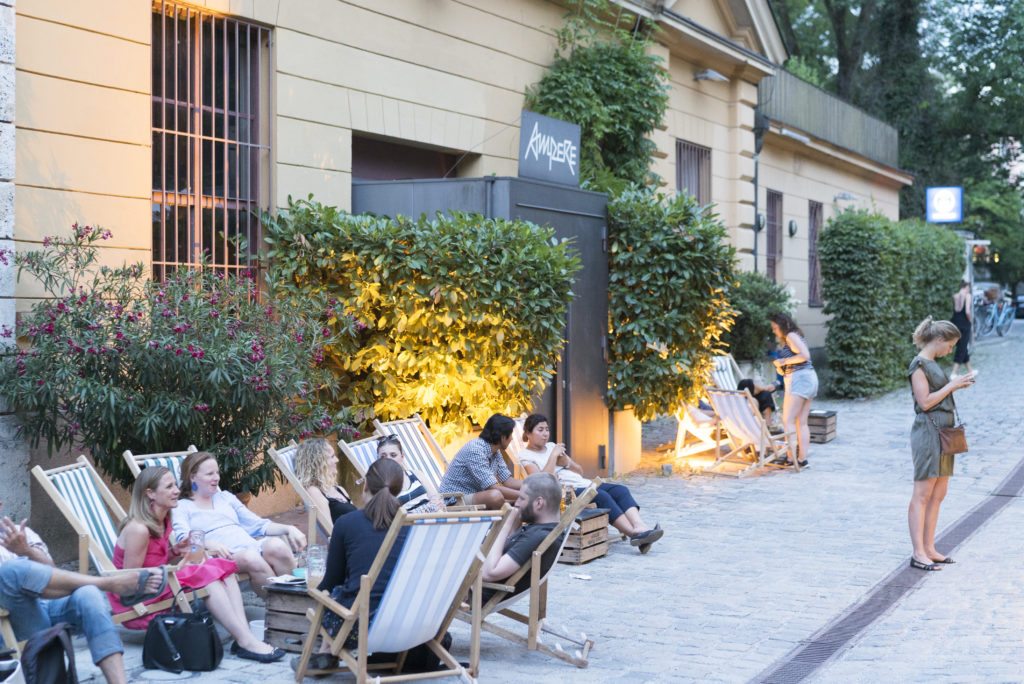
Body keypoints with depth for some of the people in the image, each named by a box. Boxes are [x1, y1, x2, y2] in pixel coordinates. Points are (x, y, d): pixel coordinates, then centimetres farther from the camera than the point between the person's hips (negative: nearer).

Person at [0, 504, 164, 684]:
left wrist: (27, 550, -15)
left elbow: (49, 568, 5)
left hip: (56, 608, 2)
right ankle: (112, 582, -22)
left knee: (88, 594, -32)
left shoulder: (23, 533, 24)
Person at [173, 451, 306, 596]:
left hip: (253, 547, 5)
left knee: (275, 545, -31)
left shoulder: (226, 497, 30)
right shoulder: (181, 507, 14)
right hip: (224, 556, -4)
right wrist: (210, 544, -28)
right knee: (250, 557, -38)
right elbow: (182, 538, -6)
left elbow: (258, 525, 25)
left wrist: (288, 529, 6)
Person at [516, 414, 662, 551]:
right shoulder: (525, 455, 2)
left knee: (620, 490, -16)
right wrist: (553, 456, -10)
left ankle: (639, 526, -37)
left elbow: (580, 471, 23)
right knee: (601, 496, -31)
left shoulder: (551, 446, 24)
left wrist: (566, 462, 3)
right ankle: (633, 533, -37)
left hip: (582, 484, 8)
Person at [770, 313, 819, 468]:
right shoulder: (792, 338, 22)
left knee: (788, 421, -10)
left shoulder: (791, 336, -8)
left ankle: (791, 458, -15)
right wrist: (781, 368, 11)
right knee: (802, 422, 8)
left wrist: (784, 361, -12)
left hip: (799, 378, -10)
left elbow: (805, 355, -20)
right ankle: (803, 458, 6)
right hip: (810, 378, 10)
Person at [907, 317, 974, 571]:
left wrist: (957, 386, 11)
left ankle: (929, 549, 14)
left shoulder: (933, 364, 17)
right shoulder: (919, 365, -11)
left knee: (938, 495, 9)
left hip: (943, 433, 10)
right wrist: (952, 385, -11)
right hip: (928, 432, -10)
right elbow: (925, 402, -17)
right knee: (923, 494, -8)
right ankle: (918, 554, -7)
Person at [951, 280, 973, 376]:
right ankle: (954, 373, -10)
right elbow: (967, 311, -16)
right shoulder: (967, 295, -7)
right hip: (965, 325, -5)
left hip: (955, 324, 5)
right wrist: (971, 322, -2)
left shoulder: (955, 296, 7)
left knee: (963, 347, 17)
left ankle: (969, 370, 29)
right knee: (962, 348, -2)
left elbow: (953, 310, 5)